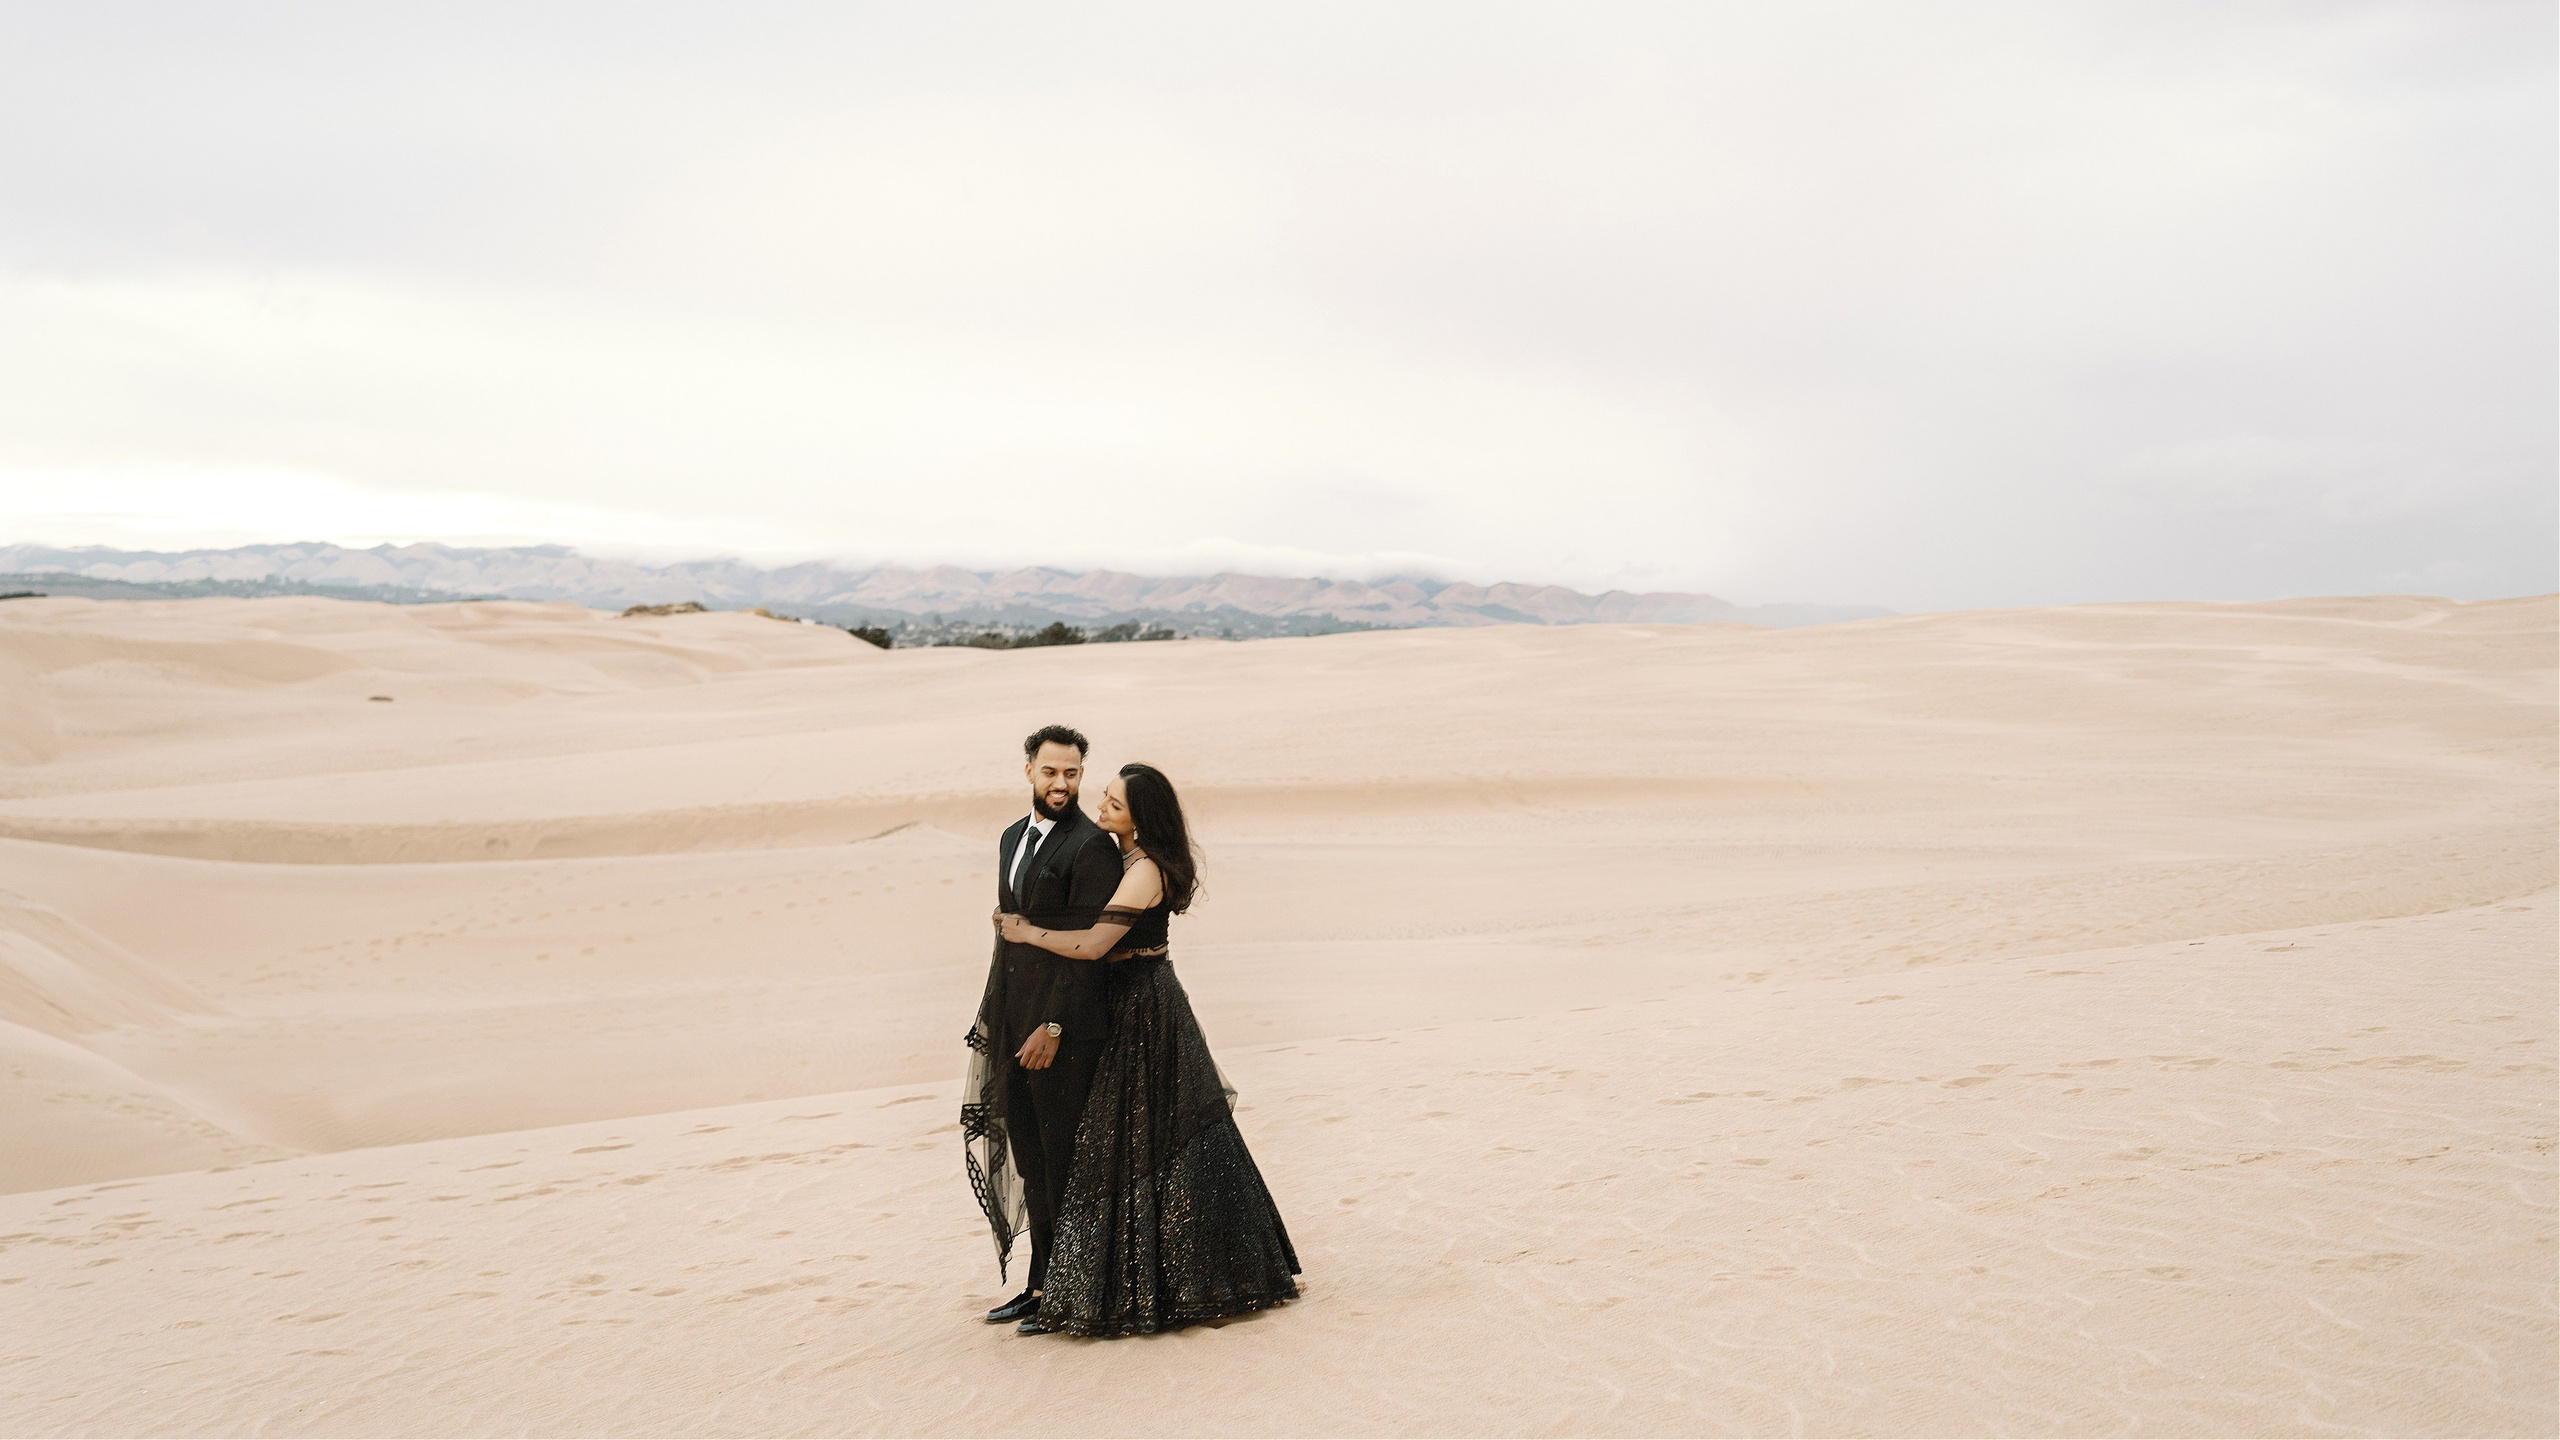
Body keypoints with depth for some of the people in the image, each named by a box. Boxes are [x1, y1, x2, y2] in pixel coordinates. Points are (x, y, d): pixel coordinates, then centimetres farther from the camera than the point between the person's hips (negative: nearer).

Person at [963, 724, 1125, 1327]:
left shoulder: (1091, 847, -13)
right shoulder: (1013, 838, 15)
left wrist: (1053, 1027, -19)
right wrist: (996, 1015, 17)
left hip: (1064, 1027, -8)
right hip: (1013, 1023, 8)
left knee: (1065, 1157, 0)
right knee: (1029, 1155, 13)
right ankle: (1041, 1282, 24)